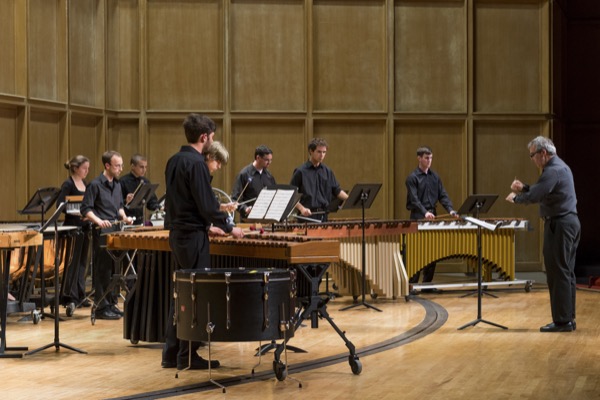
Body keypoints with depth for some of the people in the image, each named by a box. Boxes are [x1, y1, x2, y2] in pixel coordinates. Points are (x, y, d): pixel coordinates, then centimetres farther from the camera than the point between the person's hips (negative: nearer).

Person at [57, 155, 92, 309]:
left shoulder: (85, 184, 13)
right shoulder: (68, 184, -10)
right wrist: (78, 212, -27)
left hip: (85, 226, 8)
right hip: (72, 226, -8)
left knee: (82, 261, 9)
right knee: (72, 261, -3)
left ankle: (79, 296, 14)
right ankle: (69, 297, 3)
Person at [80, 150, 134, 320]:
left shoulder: (117, 184, 12)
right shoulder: (95, 185, -10)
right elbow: (86, 209, -12)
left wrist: (124, 217, 5)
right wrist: (99, 221, -25)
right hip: (102, 234, -7)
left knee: (114, 270, 10)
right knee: (102, 270, -4)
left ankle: (112, 304, 18)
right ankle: (101, 308, 1)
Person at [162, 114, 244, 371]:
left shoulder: (174, 161, 11)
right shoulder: (196, 163, -17)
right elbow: (207, 203, -20)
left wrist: (207, 226, 20)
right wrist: (228, 228, -7)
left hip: (177, 233, 9)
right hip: (192, 237, -9)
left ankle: (171, 353, 17)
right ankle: (188, 356, 3)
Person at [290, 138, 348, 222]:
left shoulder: (328, 171, 10)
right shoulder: (300, 171, -3)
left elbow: (337, 190, 13)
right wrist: (302, 208, -16)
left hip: (323, 216, 4)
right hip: (307, 216, -4)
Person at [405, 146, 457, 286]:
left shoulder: (435, 177, 13)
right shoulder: (412, 178, -5)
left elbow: (443, 195, 10)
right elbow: (414, 199, -15)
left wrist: (450, 209, -7)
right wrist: (425, 213, -29)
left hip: (433, 217, 6)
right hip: (418, 218, -6)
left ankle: (427, 284, 13)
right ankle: (412, 285, 0)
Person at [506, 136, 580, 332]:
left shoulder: (553, 171, -17)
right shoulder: (561, 167, 17)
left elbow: (534, 197, -24)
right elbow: (542, 192, 22)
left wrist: (516, 197, -7)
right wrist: (523, 188, 9)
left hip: (559, 224, -11)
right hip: (570, 222, 11)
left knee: (558, 273, -6)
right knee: (566, 272, 12)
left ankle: (562, 320, -3)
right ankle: (568, 319, 17)